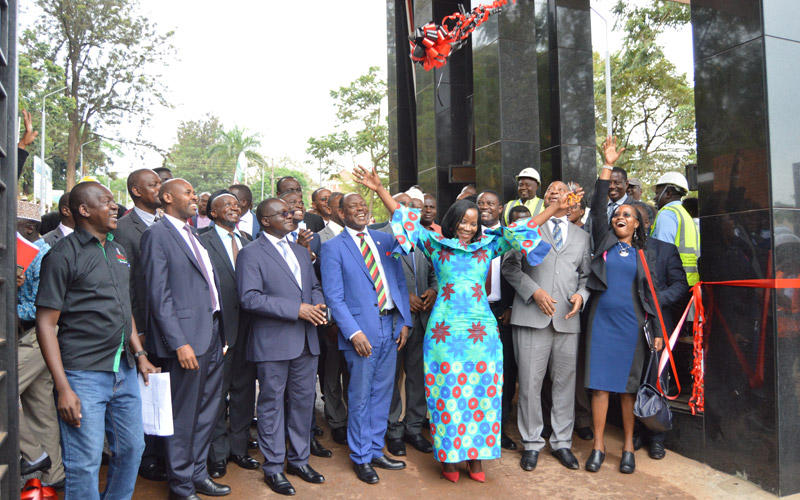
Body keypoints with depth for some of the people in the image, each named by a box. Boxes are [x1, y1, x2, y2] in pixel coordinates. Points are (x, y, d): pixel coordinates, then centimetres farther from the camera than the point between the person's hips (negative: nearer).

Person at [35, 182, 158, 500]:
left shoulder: (117, 250, 13)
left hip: (124, 371, 7)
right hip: (84, 375, -7)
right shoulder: (63, 255, -8)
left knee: (131, 448, 15)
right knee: (84, 465, 0)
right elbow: (45, 323, -11)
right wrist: (63, 388, -16)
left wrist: (139, 354, 15)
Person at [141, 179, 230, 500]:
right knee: (183, 417, 3)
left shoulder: (193, 235, 18)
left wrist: (221, 333, 11)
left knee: (207, 412, 16)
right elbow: (159, 295, -13)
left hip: (212, 336, 8)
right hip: (186, 339, -8)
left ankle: (198, 474, 32)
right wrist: (179, 343, -19)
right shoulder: (157, 235, -7)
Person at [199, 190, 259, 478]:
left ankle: (238, 448, 29)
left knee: (244, 390, 14)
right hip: (220, 327, -5)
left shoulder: (248, 244, 13)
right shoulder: (203, 242, -5)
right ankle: (218, 454, 22)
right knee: (217, 394, 7)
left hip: (247, 327, 6)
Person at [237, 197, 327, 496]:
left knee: (303, 401, 14)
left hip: (306, 342, 7)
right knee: (272, 404, 5)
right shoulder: (251, 253, -7)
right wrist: (297, 309, -20)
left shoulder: (301, 252, 16)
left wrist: (318, 306, -4)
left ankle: (299, 460, 30)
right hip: (273, 343, -6)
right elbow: (249, 298, -17)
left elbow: (315, 286, 20)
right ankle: (273, 468, 20)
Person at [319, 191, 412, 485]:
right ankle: (361, 458, 22)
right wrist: (354, 332, -16)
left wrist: (405, 321, 4)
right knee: (360, 397, 5)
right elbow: (334, 296, -8)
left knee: (382, 394, 14)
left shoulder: (384, 240, 12)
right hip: (361, 331, -5)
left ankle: (376, 451, 29)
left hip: (391, 326, 5)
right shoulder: (333, 247, -3)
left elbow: (400, 282, 12)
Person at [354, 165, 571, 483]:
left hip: (481, 330, 2)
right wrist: (379, 190, -4)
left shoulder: (488, 245, 11)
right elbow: (403, 217, 3)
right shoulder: (436, 244, 6)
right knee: (447, 392, 3)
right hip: (445, 330, -2)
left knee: (481, 391, 4)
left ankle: (476, 455, 19)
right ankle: (448, 456, 18)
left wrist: (556, 208, 3)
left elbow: (524, 228, 9)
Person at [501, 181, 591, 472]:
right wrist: (534, 291, -10)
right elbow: (510, 265, 3)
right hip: (531, 316, -2)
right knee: (530, 383, 0)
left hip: (567, 319, 3)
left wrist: (581, 294, -3)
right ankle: (532, 443, 14)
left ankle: (562, 442, 22)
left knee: (565, 383, 8)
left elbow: (587, 275, 18)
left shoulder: (582, 237, 20)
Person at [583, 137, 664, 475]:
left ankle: (628, 447, 16)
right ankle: (598, 446, 8)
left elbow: (651, 293, 8)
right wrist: (608, 166, -6)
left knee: (628, 384, 5)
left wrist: (657, 331, 2)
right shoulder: (604, 243, 9)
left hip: (631, 324, 0)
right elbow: (597, 207, -2)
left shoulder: (645, 254, 10)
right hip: (602, 320, 0)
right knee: (600, 382, 1)